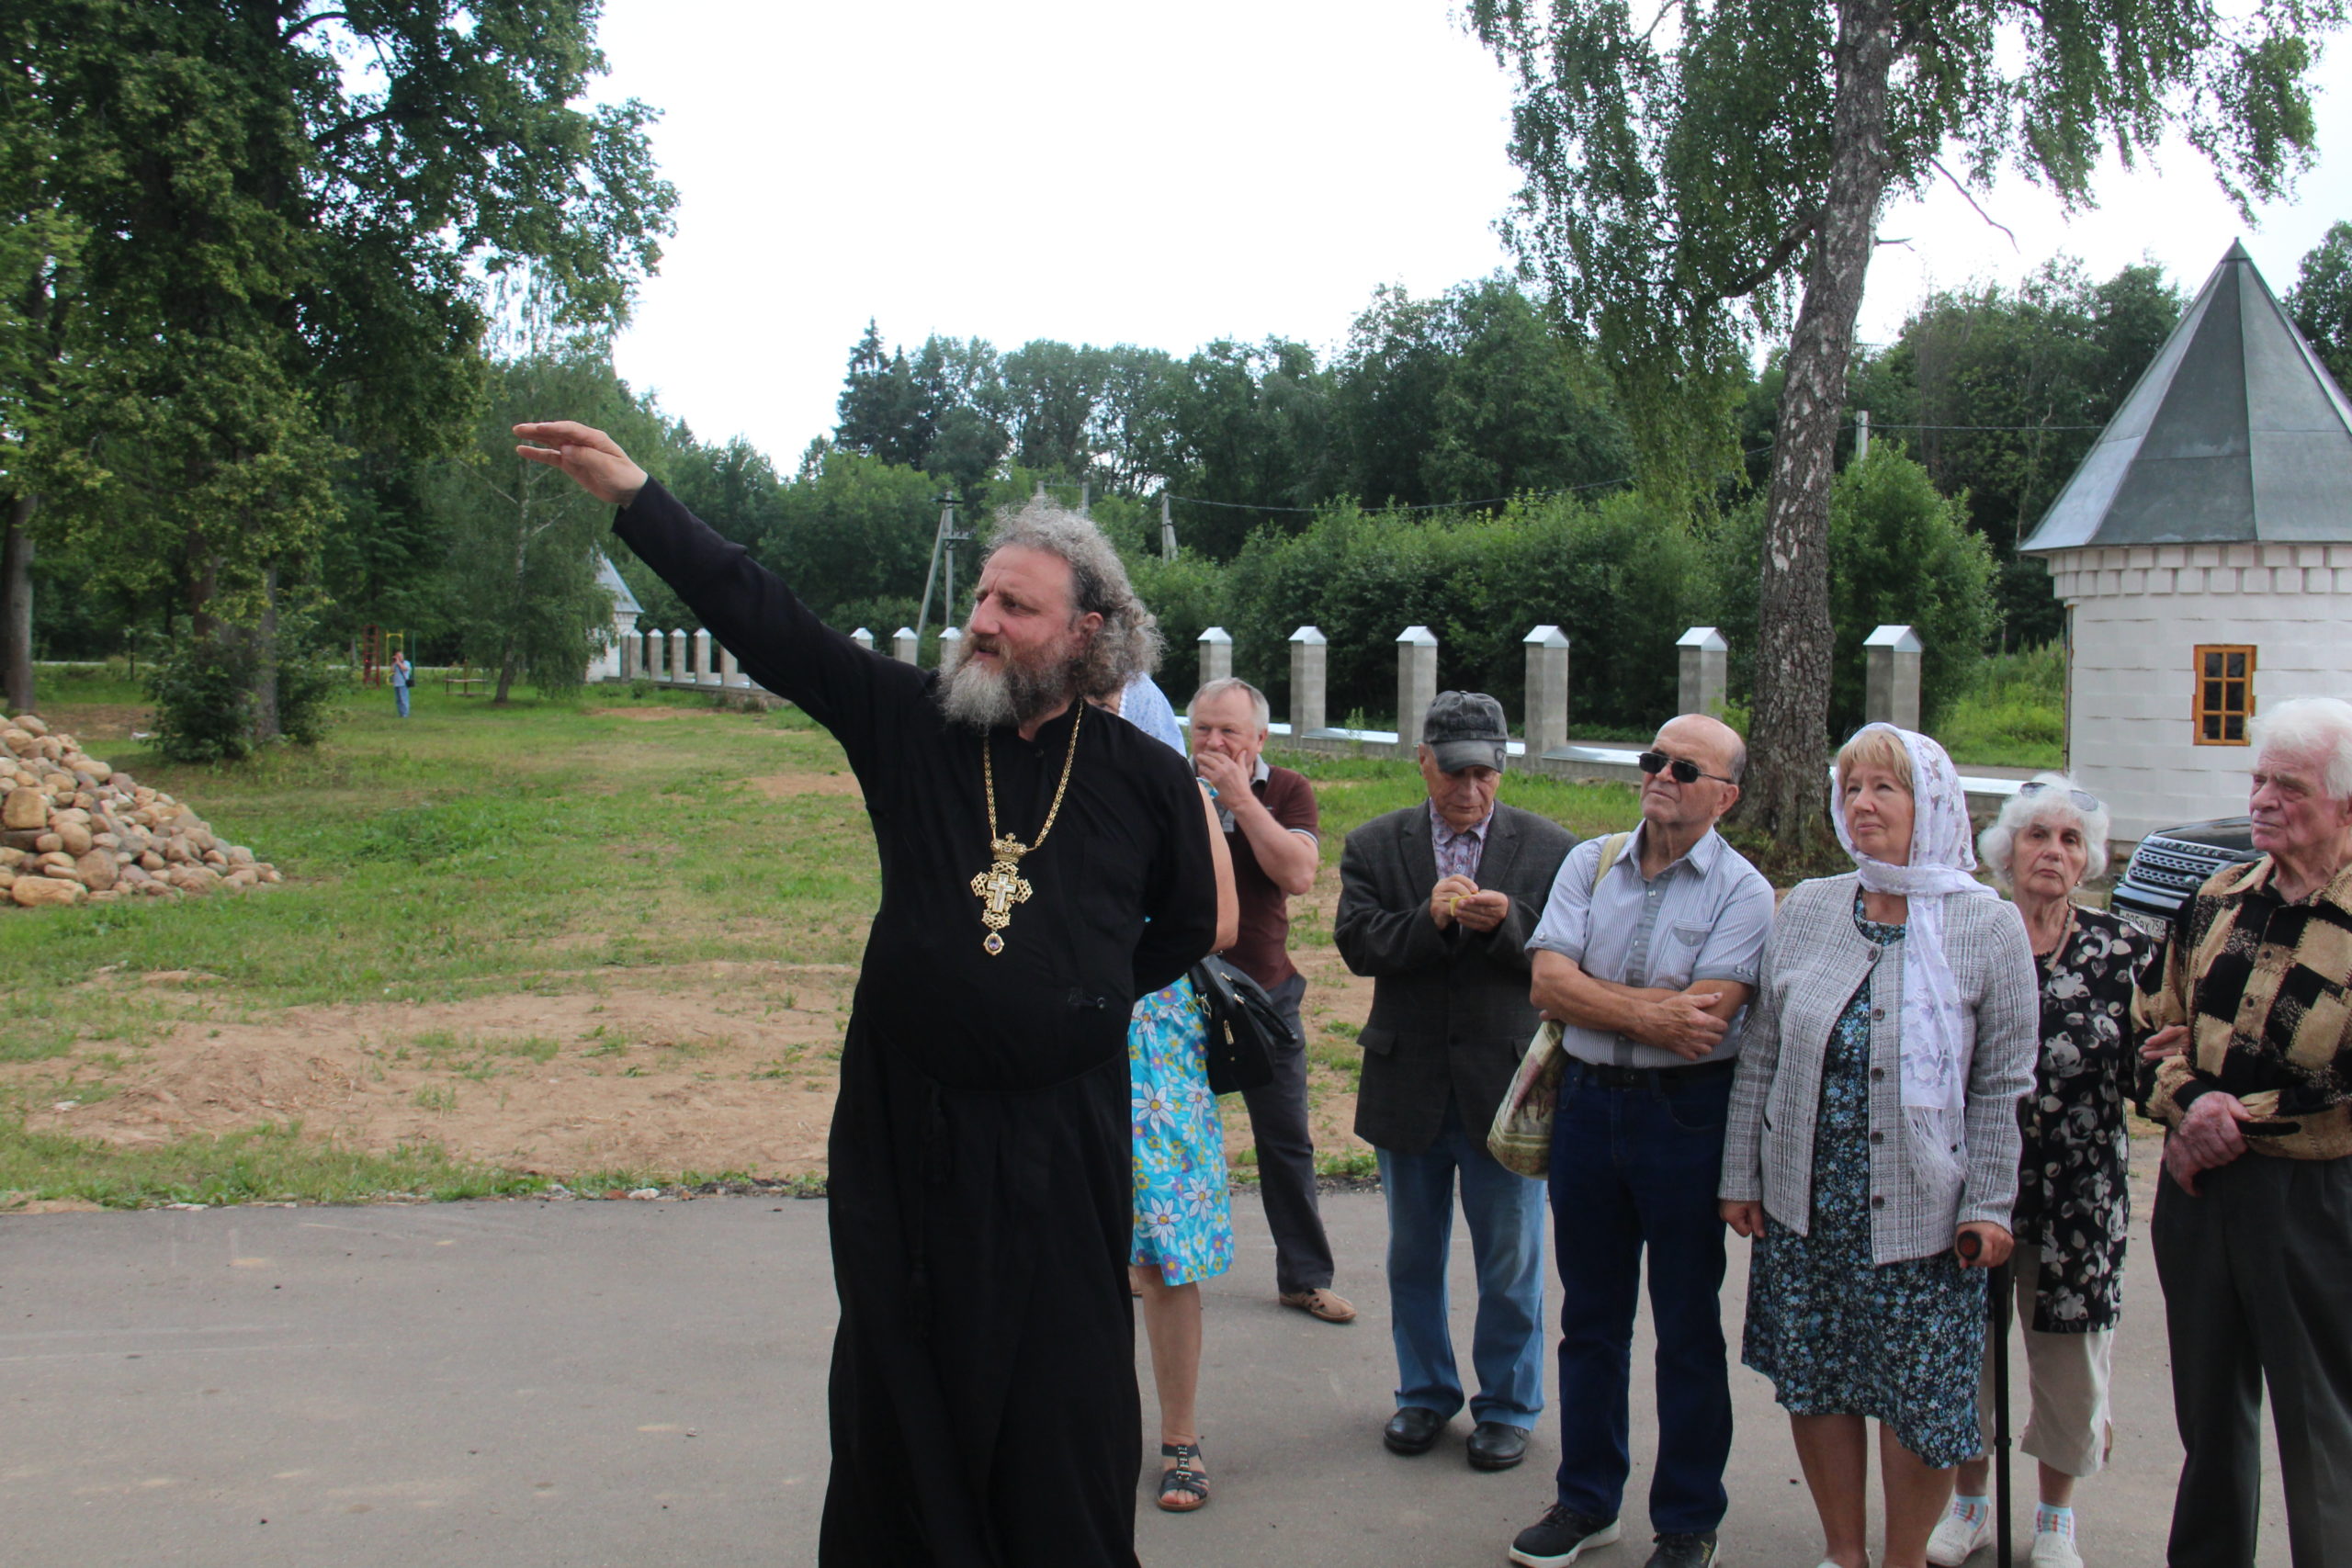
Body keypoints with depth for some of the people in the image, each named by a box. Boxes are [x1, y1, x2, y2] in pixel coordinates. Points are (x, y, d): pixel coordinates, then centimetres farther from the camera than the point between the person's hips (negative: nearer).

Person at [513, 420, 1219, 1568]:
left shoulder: (1145, 777, -3)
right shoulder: (909, 723, -2)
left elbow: (1186, 924, 14)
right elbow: (759, 619, -5)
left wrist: (1095, 996, 8)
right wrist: (634, 497, -8)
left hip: (1061, 1140, -1)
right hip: (904, 1128, 1)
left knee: (1064, 1407, 7)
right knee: (898, 1389, 12)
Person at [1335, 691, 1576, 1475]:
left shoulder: (1549, 848, -2)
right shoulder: (1374, 845, 2)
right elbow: (1356, 942, -10)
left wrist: (1508, 925, -24)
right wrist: (1429, 920, -25)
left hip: (1506, 1084, -2)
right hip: (1408, 1086, 2)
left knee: (1510, 1263, 8)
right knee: (1413, 1257, 16)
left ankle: (1507, 1407, 26)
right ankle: (1424, 1392, 34)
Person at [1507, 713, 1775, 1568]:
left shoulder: (1741, 890, -7)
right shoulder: (1590, 864, 5)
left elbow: (1701, 1020, -19)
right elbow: (1549, 983, -7)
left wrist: (1600, 1000, -11)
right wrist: (1652, 1009, -17)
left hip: (1686, 1113, -4)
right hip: (1587, 1104, 4)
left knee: (1687, 1327, 8)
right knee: (1590, 1316, 15)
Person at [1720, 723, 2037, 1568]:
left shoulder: (1989, 926, -3)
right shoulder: (1806, 909, 4)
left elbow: (2002, 1083, -2)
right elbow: (1760, 1054, 8)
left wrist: (1989, 1205, -6)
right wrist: (1742, 1176, 6)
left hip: (1923, 1209, -3)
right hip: (1802, 1201, 3)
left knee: (1919, 1402, 4)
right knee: (1815, 1385, 11)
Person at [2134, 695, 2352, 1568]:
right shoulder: (2217, 900, 8)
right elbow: (2158, 1024, 10)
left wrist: (2241, 1118, -14)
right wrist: (2192, 1102, -7)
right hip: (2200, 1188, 6)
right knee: (2208, 1405, 18)